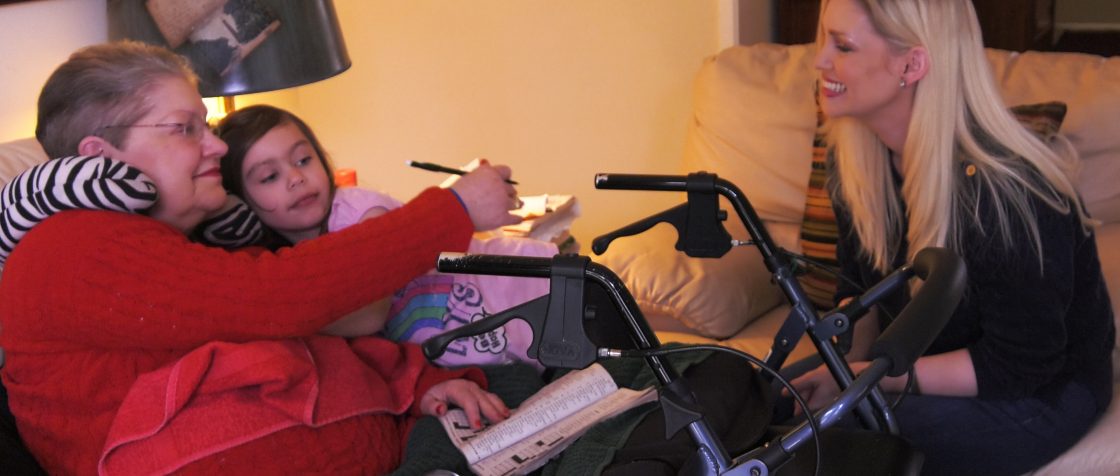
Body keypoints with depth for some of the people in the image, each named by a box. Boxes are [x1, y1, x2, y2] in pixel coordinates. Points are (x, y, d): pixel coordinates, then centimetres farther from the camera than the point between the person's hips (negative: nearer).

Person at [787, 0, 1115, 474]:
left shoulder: (1007, 193, -30)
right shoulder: (855, 158, -7)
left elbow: (1017, 368, -23)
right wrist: (847, 367, -12)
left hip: (1043, 391, -6)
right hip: (926, 356, 7)